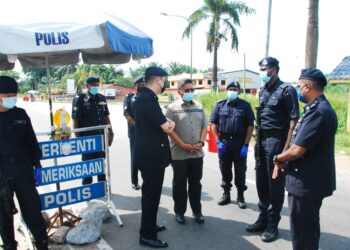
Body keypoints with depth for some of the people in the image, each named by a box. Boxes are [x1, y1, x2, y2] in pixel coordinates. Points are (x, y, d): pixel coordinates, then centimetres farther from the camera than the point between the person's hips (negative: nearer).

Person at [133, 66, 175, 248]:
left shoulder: (144, 96, 13)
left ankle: (149, 225, 35)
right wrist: (169, 124, 0)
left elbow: (162, 123, 16)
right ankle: (147, 235, 13)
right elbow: (166, 127, -22)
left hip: (149, 153, 11)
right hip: (151, 155, -11)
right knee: (151, 194, 0)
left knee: (151, 192, 20)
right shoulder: (148, 98, -20)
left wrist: (168, 123, -5)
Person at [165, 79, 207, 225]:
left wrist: (201, 142, -7)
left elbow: (204, 127, 9)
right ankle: (179, 212, 23)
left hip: (197, 154, 4)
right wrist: (184, 146, -15)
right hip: (179, 154, -3)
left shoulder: (199, 107, 9)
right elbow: (170, 130, -10)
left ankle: (197, 211, 27)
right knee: (179, 184, 8)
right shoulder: (173, 108, -4)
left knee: (195, 183, 13)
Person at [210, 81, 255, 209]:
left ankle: (240, 196, 21)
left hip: (240, 143, -2)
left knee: (240, 171, 7)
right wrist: (218, 141, -4)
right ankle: (226, 194, 26)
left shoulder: (245, 105, 0)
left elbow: (250, 126, -3)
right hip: (223, 142, 2)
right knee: (225, 170, 11)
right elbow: (213, 124, 5)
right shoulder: (220, 105, 5)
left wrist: (246, 145, -9)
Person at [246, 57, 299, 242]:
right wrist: (258, 142, 12)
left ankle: (273, 224, 19)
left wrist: (286, 148, -19)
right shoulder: (263, 91, 12)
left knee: (275, 184, 4)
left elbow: (294, 120, -14)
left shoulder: (286, 90, -10)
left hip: (276, 141, -7)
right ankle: (263, 219, 30)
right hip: (262, 141, 7)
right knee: (261, 182, 14)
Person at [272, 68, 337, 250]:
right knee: (309, 227, 24)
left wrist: (278, 159, -7)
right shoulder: (320, 108, 11)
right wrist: (283, 160, 4)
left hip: (307, 182, -10)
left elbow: (297, 150, -26)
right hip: (312, 180, 10)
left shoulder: (317, 111, -23)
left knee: (302, 232, 5)